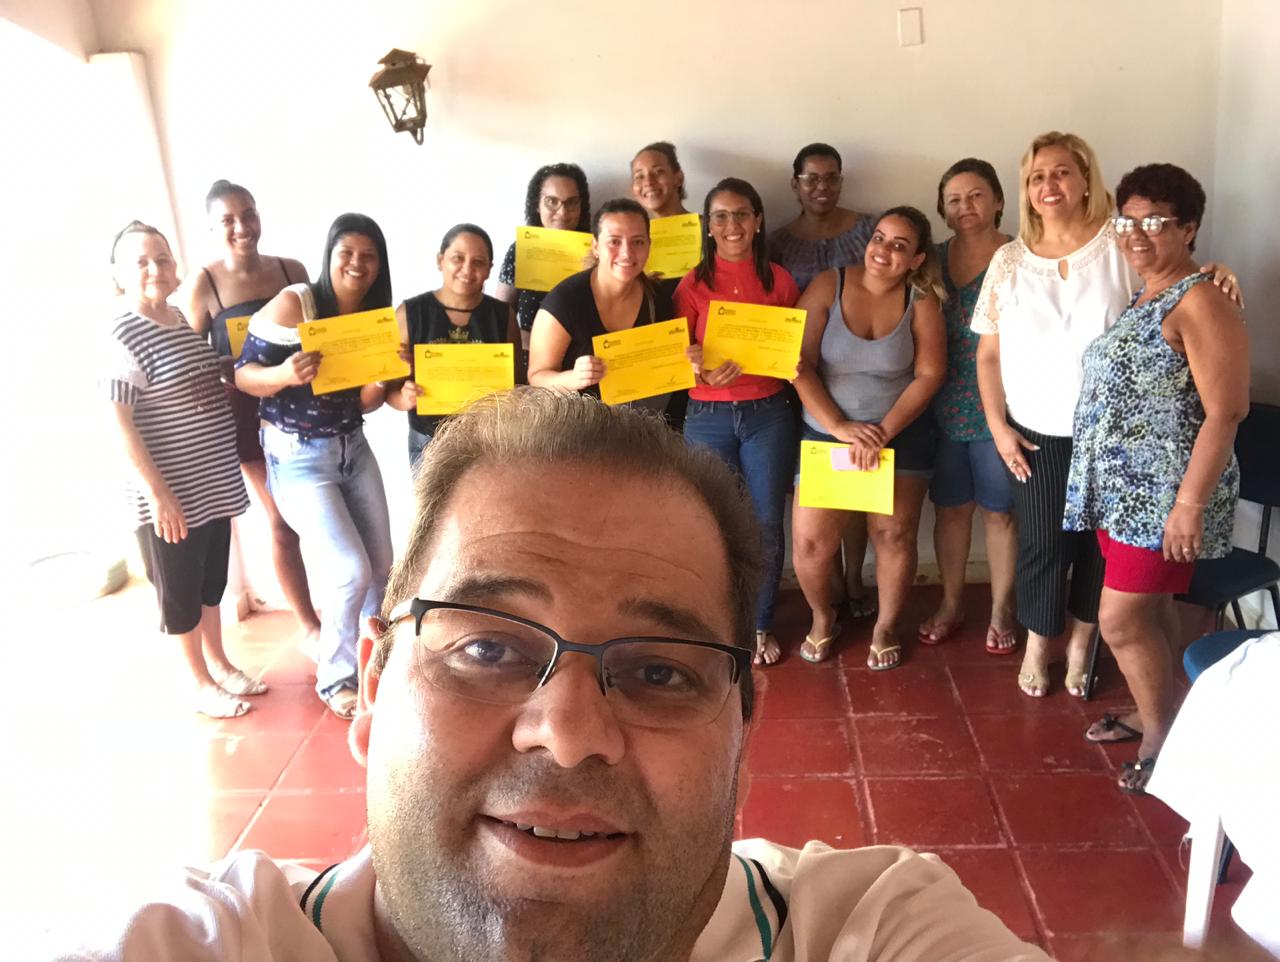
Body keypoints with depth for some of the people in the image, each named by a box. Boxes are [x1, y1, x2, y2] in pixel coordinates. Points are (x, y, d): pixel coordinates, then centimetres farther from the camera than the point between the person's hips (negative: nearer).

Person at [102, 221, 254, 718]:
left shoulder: (185, 320, 6)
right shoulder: (125, 335, -16)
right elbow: (120, 422, -18)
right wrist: (158, 493, -20)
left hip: (215, 484, 7)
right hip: (171, 494, -7)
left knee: (212, 581, 20)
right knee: (180, 590, 9)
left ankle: (220, 663, 36)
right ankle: (200, 682, 24)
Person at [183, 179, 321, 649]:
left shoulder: (291, 270, 4)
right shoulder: (204, 284, -6)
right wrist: (242, 365, -17)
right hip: (251, 415, -3)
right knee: (284, 521, 6)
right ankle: (310, 625, 21)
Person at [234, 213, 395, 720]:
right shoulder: (293, 304, -16)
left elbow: (363, 401, 5)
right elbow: (242, 374, -15)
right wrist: (285, 374, -34)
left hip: (353, 449, 6)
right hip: (298, 457, -6)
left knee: (380, 566, 10)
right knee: (351, 571, -10)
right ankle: (335, 679, 13)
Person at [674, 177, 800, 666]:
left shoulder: (779, 280, 4)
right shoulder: (692, 285, 1)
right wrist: (706, 375, -21)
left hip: (768, 414, 1)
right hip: (708, 416, -1)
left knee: (767, 525, 5)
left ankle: (762, 625, 23)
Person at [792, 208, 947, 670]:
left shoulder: (921, 302, -3)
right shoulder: (829, 286, -7)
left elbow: (929, 374, -7)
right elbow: (799, 364, -12)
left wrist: (885, 431, -18)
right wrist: (841, 428, -18)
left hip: (902, 437, 1)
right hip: (825, 435, 0)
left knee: (894, 535, 4)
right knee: (810, 541, -4)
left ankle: (886, 627, 29)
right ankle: (823, 619, 26)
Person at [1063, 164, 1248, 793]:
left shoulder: (1200, 304, -15)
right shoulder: (1137, 299, 12)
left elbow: (1225, 412, -20)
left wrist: (1190, 503, -24)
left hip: (1162, 492, -8)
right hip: (1123, 486, 8)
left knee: (1121, 618, -4)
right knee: (1149, 609, 17)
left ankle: (1163, 743, 13)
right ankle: (1152, 715, 32)